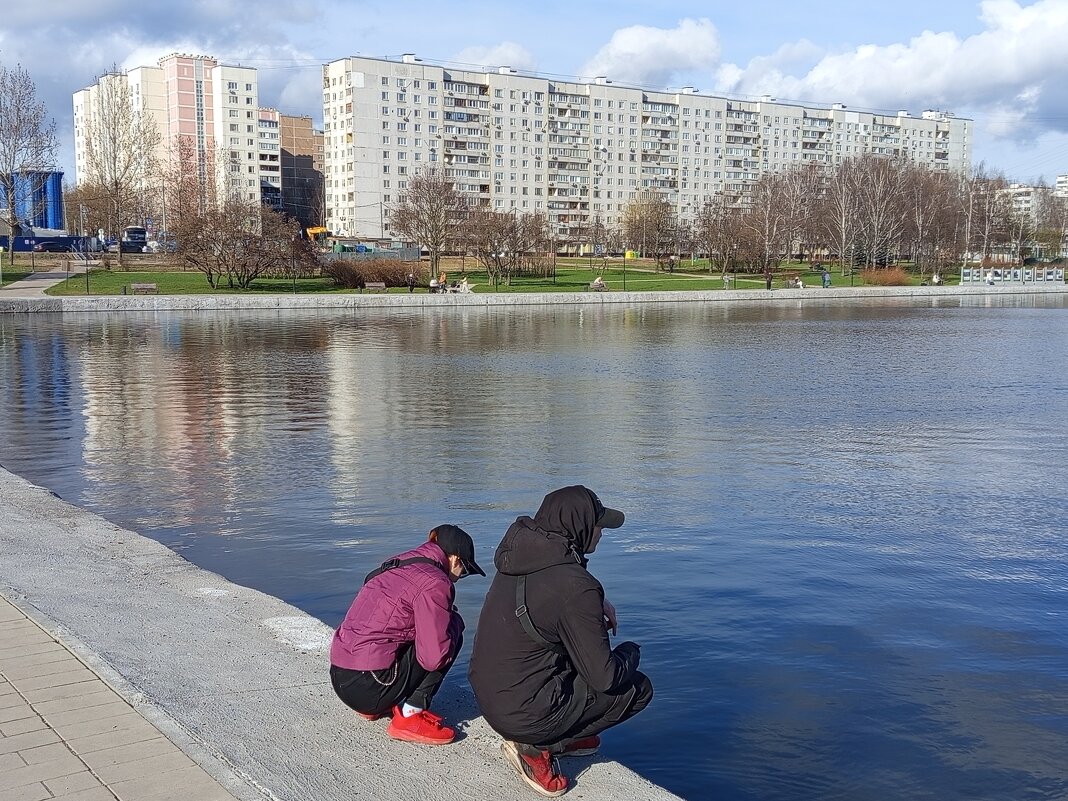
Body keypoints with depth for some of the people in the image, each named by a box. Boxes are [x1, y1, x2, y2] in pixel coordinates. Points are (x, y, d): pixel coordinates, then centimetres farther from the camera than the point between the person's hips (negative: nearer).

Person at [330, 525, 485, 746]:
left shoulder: (397, 565, 15)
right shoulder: (434, 583, -11)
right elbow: (435, 657, -15)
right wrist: (454, 621, 4)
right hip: (368, 687, -9)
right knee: (451, 634, 3)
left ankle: (374, 706, 16)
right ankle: (410, 715, -2)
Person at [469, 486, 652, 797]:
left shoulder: (520, 558, 0)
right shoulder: (576, 586, -24)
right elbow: (605, 678, -17)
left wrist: (596, 603, 12)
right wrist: (631, 651, 4)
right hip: (524, 714, -8)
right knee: (638, 687, 7)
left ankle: (560, 735, 17)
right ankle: (536, 746, 0)